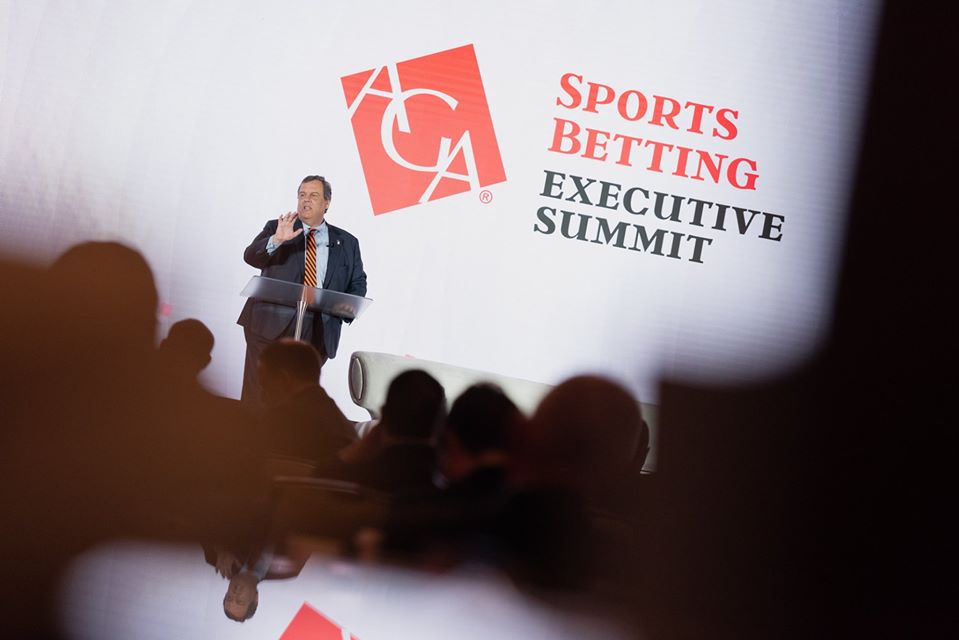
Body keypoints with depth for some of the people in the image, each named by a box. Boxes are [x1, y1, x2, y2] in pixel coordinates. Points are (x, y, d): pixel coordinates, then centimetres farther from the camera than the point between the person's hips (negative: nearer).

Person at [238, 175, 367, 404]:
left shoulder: (346, 243, 14)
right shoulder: (276, 228, 10)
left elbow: (358, 284, 16)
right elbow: (250, 256, -4)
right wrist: (277, 240, -23)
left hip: (317, 332, 1)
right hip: (272, 325, -1)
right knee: (257, 396, -5)